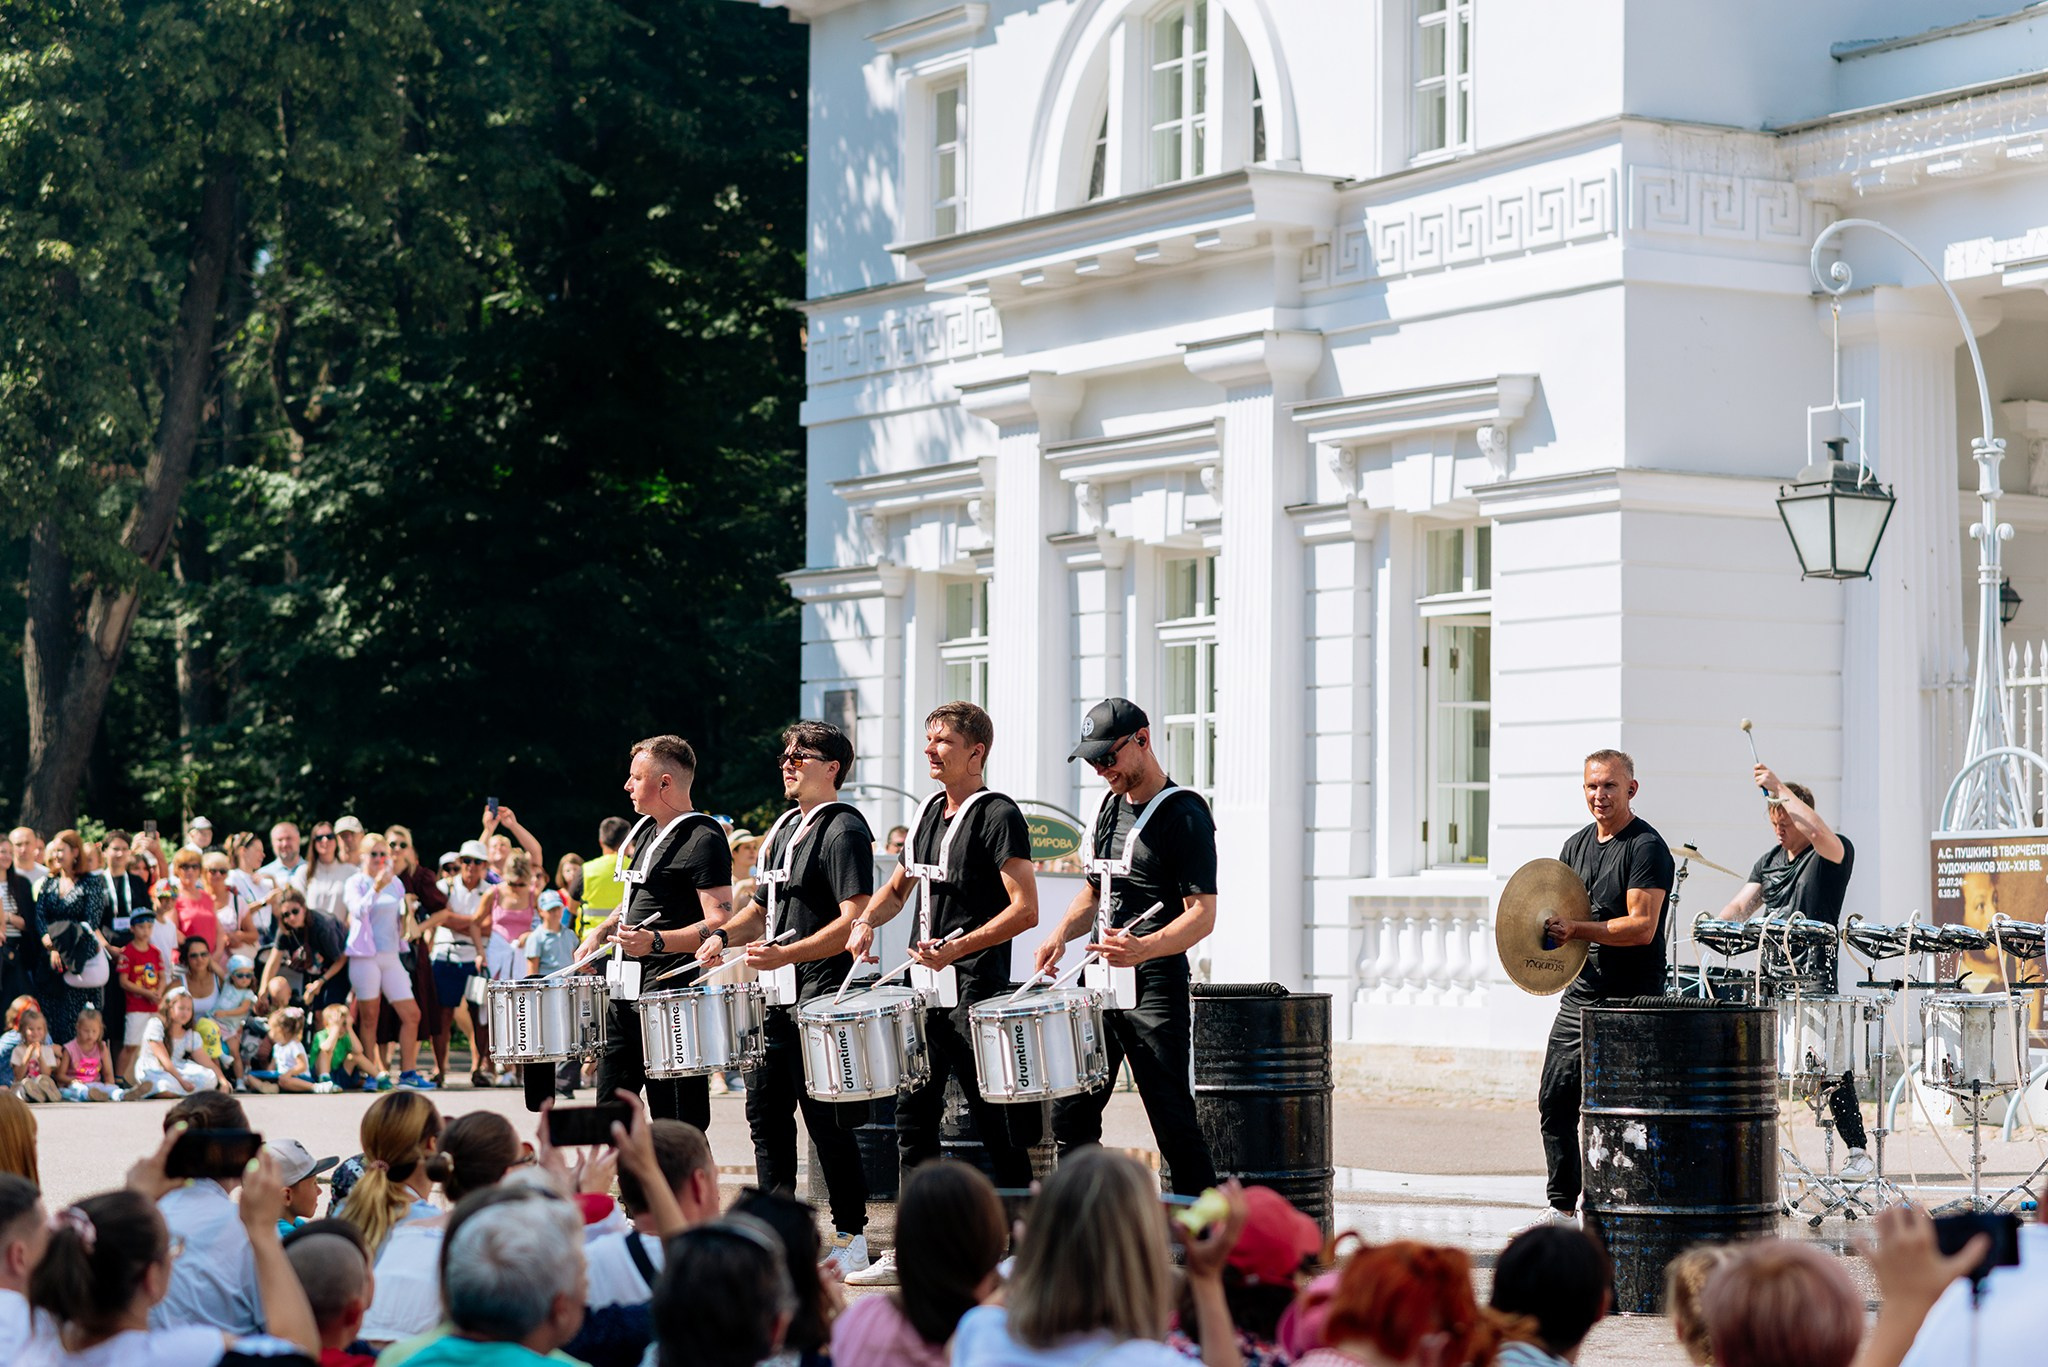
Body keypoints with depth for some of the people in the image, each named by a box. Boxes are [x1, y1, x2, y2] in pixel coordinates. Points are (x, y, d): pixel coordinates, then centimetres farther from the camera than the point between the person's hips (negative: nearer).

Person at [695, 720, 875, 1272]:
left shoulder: (844, 830, -11)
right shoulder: (785, 828, 17)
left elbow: (855, 920, -20)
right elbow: (761, 908, 24)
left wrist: (785, 955, -27)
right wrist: (725, 934, 3)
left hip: (823, 997, -9)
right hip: (778, 998, 9)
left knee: (827, 1123, -5)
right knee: (765, 1111, 11)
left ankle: (851, 1239, 2)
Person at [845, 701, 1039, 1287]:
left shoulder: (998, 815, -11)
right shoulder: (929, 812, 13)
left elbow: (1025, 910, -18)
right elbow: (899, 886, 25)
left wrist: (957, 948, -25)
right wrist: (867, 920, 5)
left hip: (974, 991, -8)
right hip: (924, 988, 8)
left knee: (992, 1119, -4)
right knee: (913, 1113, 8)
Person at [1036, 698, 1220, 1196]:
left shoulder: (1184, 815, -10)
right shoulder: (1111, 806, 14)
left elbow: (1202, 915, -17)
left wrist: (1144, 948, -34)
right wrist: (1060, 936, 5)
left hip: (1155, 991, -8)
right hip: (1098, 986, 8)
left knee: (1174, 1126, -7)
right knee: (1070, 1115, 7)